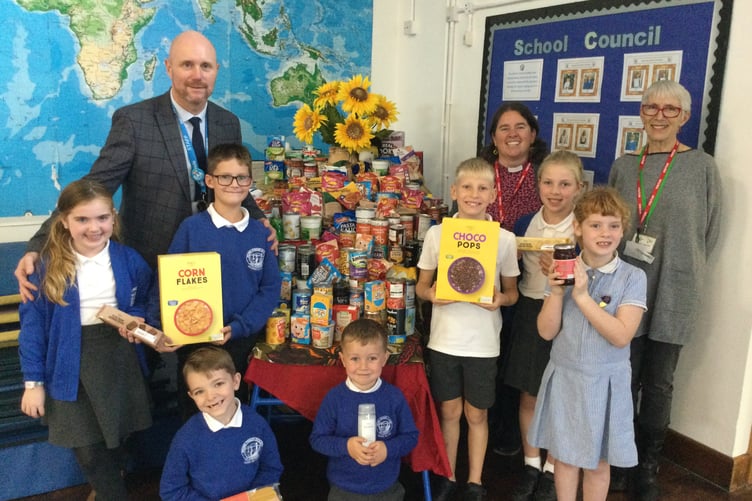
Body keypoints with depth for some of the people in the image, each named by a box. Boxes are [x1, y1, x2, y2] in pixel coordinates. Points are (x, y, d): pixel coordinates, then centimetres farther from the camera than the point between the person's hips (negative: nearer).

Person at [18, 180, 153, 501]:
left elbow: (143, 303, 9)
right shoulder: (49, 266, -8)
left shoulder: (129, 260, -3)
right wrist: (33, 381, -6)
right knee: (88, 452, 0)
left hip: (119, 359, 2)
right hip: (70, 365, -1)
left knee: (116, 440, 19)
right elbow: (33, 323, -5)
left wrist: (135, 320, -15)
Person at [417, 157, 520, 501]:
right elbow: (421, 284, 6)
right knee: (449, 411, 14)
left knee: (477, 414, 13)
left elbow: (512, 292, 4)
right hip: (444, 339, 1)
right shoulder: (436, 234, -3)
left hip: (483, 342, 0)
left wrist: (500, 299, -18)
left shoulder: (505, 239, -5)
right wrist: (431, 294, -16)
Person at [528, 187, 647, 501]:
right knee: (564, 455, 17)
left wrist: (582, 296, -25)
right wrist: (556, 292, -21)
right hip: (564, 377, 2)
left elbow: (621, 336, -20)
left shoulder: (632, 278, -11)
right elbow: (547, 331, -6)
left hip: (605, 382, -2)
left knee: (598, 462, 15)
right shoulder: (564, 271, -5)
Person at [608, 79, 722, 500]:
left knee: (659, 383, 9)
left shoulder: (703, 167, -4)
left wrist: (681, 270, 0)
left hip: (673, 292, -2)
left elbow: (710, 232, 0)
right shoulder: (624, 166, 6)